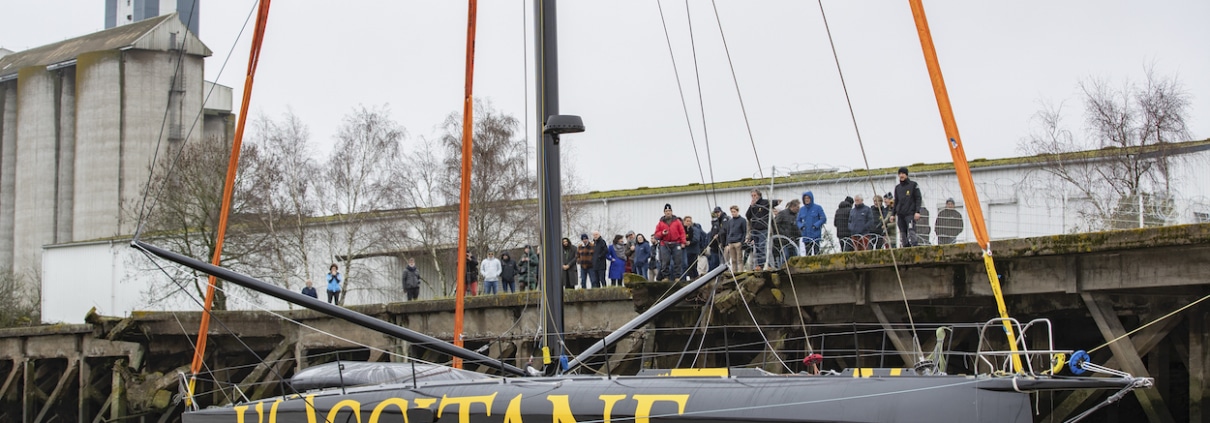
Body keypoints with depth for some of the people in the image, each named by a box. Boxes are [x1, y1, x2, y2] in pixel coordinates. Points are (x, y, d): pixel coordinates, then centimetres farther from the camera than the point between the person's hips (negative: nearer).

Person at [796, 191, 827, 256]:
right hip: (806, 235, 4)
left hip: (815, 235, -4)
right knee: (807, 253, 8)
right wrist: (801, 226, -5)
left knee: (816, 252, -7)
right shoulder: (802, 209, 10)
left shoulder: (818, 208, -2)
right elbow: (798, 220, 15)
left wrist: (816, 225, -16)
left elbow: (823, 219, -2)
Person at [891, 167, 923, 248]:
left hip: (910, 213, -5)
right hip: (900, 215, 5)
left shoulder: (913, 185, 4)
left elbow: (918, 198, -1)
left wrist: (917, 211, -11)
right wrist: (893, 214, 16)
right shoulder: (897, 187, 17)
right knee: (902, 234, 1)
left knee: (911, 232, -17)